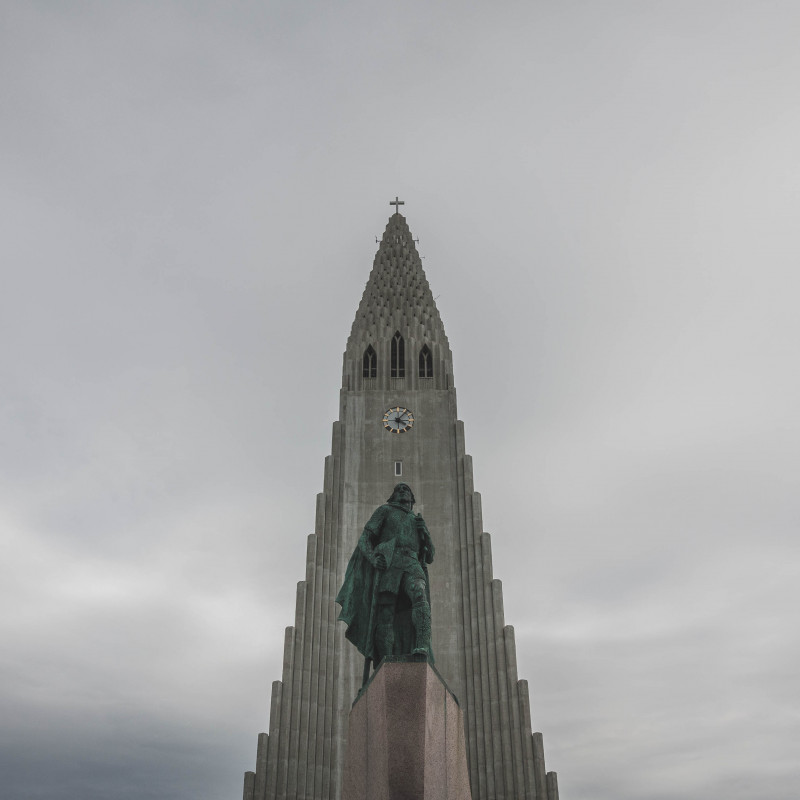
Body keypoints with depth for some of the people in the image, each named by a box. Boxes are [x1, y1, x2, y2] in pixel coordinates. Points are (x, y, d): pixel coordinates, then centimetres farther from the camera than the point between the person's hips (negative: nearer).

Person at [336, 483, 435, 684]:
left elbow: (430, 557, 26)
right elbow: (364, 539, 11)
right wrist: (373, 557, -11)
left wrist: (424, 531, 9)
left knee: (419, 596, -30)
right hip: (388, 564, -2)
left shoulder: (417, 521, 33)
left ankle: (422, 651, -47)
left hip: (412, 565, 2)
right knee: (385, 618, -15)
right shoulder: (384, 511, 23)